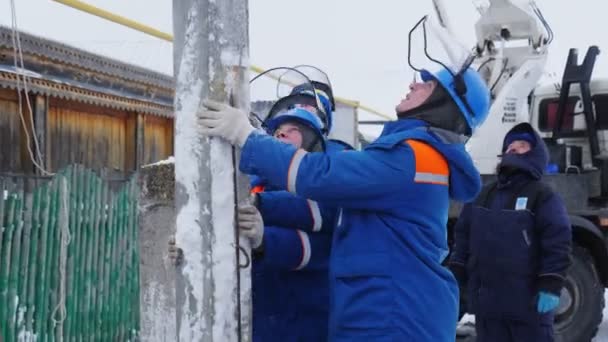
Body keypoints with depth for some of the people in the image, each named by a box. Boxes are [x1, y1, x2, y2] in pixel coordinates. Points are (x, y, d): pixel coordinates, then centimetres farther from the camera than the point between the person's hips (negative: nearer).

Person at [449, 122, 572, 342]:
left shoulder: (543, 197, -3)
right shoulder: (483, 196, 16)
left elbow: (557, 243, -10)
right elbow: (463, 236, 17)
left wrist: (550, 287, -17)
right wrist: (456, 277, 9)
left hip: (528, 300, -6)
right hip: (486, 299, 6)